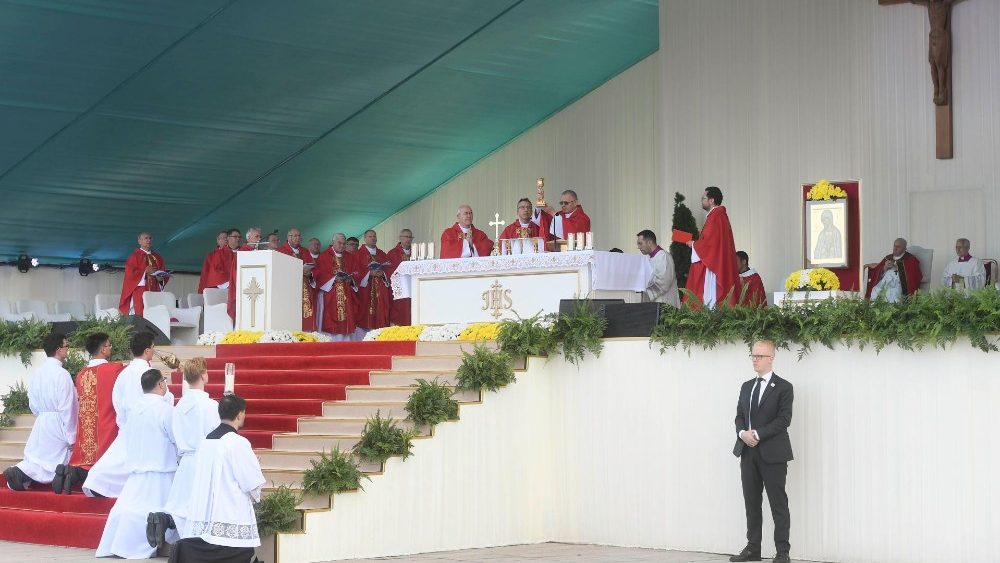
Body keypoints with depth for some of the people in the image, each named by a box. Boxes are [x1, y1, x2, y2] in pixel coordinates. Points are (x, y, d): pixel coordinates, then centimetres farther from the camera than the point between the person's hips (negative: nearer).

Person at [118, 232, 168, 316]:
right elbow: (130, 273, -7)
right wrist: (145, 272, -15)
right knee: (140, 314, -13)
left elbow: (164, 272, 16)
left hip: (155, 290, 5)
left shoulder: (157, 257, 18)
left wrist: (161, 278, -5)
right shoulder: (135, 256, 3)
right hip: (140, 292, -5)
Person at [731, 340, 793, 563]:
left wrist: (758, 434, -17)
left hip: (772, 452, -6)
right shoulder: (746, 386, 17)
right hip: (748, 452, 6)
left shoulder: (783, 387, -4)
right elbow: (740, 416, 15)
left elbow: (784, 419, -12)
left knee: (778, 503, -3)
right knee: (751, 502, 8)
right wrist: (743, 432, -7)